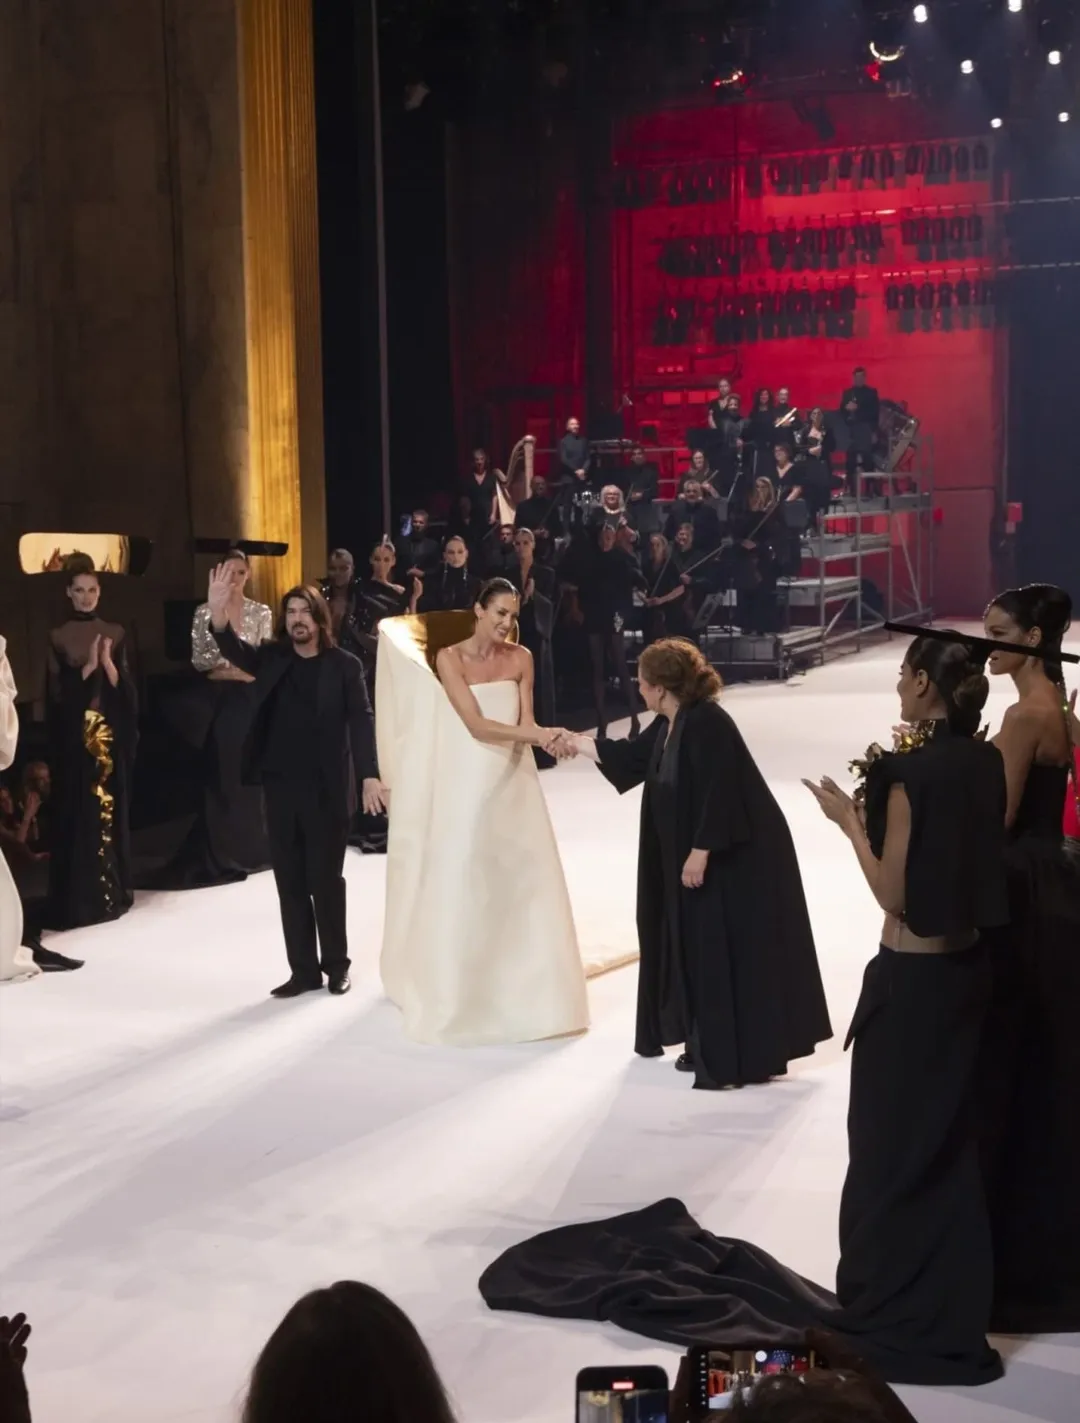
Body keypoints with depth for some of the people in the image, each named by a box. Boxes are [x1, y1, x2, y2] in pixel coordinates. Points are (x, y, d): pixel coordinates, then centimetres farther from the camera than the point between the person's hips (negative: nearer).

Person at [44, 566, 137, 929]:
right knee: (77, 813, -3)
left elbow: (126, 689, 3)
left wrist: (108, 664, -14)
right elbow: (57, 692, -5)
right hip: (74, 737, -2)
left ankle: (113, 891, 14)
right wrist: (88, 666, -16)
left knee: (112, 810, 5)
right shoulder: (58, 637, 2)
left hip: (112, 733, 2)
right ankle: (78, 899, 1)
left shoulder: (115, 633, 8)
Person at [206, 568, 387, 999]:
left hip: (327, 789, -3)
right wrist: (218, 614, -33)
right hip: (280, 787, 3)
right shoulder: (273, 658, 5)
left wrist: (369, 776, -20)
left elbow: (361, 722, -8)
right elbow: (235, 651, -13)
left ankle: (336, 965, 21)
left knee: (326, 879, 6)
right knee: (290, 881, 8)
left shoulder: (344, 665, -3)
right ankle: (303, 970, 18)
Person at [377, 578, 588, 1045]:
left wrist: (543, 738, -23)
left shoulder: (520, 658, 3)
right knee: (464, 882, 1)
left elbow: (524, 721, 0)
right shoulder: (449, 658, -8)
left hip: (514, 780, 3)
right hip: (468, 783, -3)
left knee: (525, 880, 3)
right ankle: (461, 989, 12)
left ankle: (525, 986, 13)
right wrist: (538, 735, -26)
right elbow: (476, 725, -16)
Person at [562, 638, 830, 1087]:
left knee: (732, 954, -6)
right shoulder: (669, 724, 8)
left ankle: (733, 1060, 0)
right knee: (703, 952, 13)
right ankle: (710, 1049, 21)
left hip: (740, 857, -10)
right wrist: (575, 743, 32)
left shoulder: (707, 722, -22)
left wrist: (700, 852, -24)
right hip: (709, 854, 10)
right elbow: (632, 755, 25)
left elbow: (717, 792, -26)